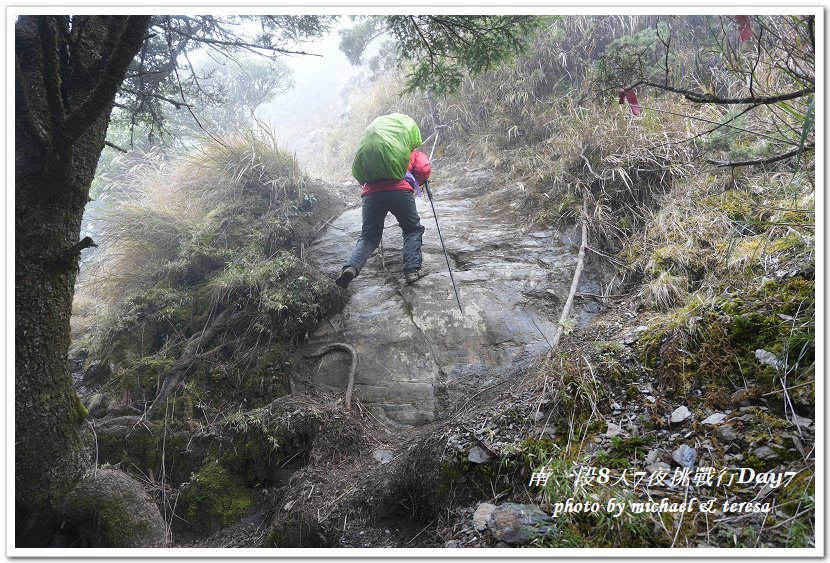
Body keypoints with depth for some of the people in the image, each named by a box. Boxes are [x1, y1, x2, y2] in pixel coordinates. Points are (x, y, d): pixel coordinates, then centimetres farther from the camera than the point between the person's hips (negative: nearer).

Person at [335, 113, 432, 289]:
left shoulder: (367, 146, 30)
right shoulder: (412, 151, 21)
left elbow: (356, 172, 23)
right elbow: (424, 170, 5)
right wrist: (415, 184, 23)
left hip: (371, 193, 3)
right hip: (400, 190, -2)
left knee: (369, 235, 13)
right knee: (413, 229, 18)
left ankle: (351, 267, -13)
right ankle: (412, 269, 0)